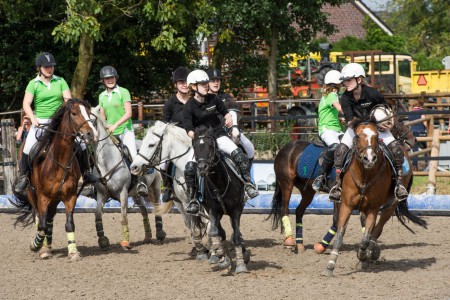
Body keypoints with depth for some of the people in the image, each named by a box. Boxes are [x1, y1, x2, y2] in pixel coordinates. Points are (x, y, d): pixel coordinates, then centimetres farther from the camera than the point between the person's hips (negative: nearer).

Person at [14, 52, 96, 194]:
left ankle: (85, 173, 9)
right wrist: (33, 118, -22)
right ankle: (23, 177, -3)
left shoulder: (60, 81, 7)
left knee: (81, 144, -10)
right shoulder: (33, 84, 2)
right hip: (40, 122, -2)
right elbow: (26, 104, -5)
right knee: (28, 148, -20)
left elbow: (68, 100, 0)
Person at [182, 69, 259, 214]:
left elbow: (225, 112, 19)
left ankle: (248, 184, -11)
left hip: (218, 134, 2)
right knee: (190, 167, -22)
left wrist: (228, 120, -2)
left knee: (238, 153, -22)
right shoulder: (189, 107, -9)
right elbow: (189, 130, -14)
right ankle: (193, 200, -9)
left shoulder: (213, 99, 1)